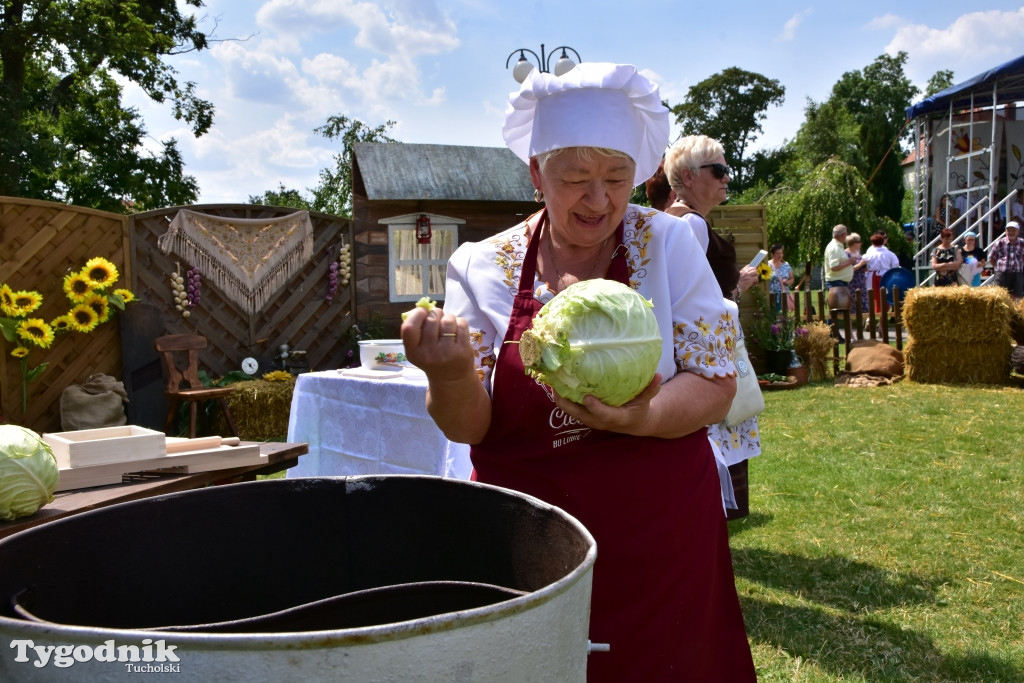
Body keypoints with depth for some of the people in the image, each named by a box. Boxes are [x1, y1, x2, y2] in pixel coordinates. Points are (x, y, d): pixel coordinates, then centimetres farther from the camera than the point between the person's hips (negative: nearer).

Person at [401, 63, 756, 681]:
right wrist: (449, 374, -27)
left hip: (662, 538, 0)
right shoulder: (482, 266, -4)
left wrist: (644, 417, -26)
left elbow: (717, 387, -5)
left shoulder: (667, 244, -5)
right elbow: (466, 426, -5)